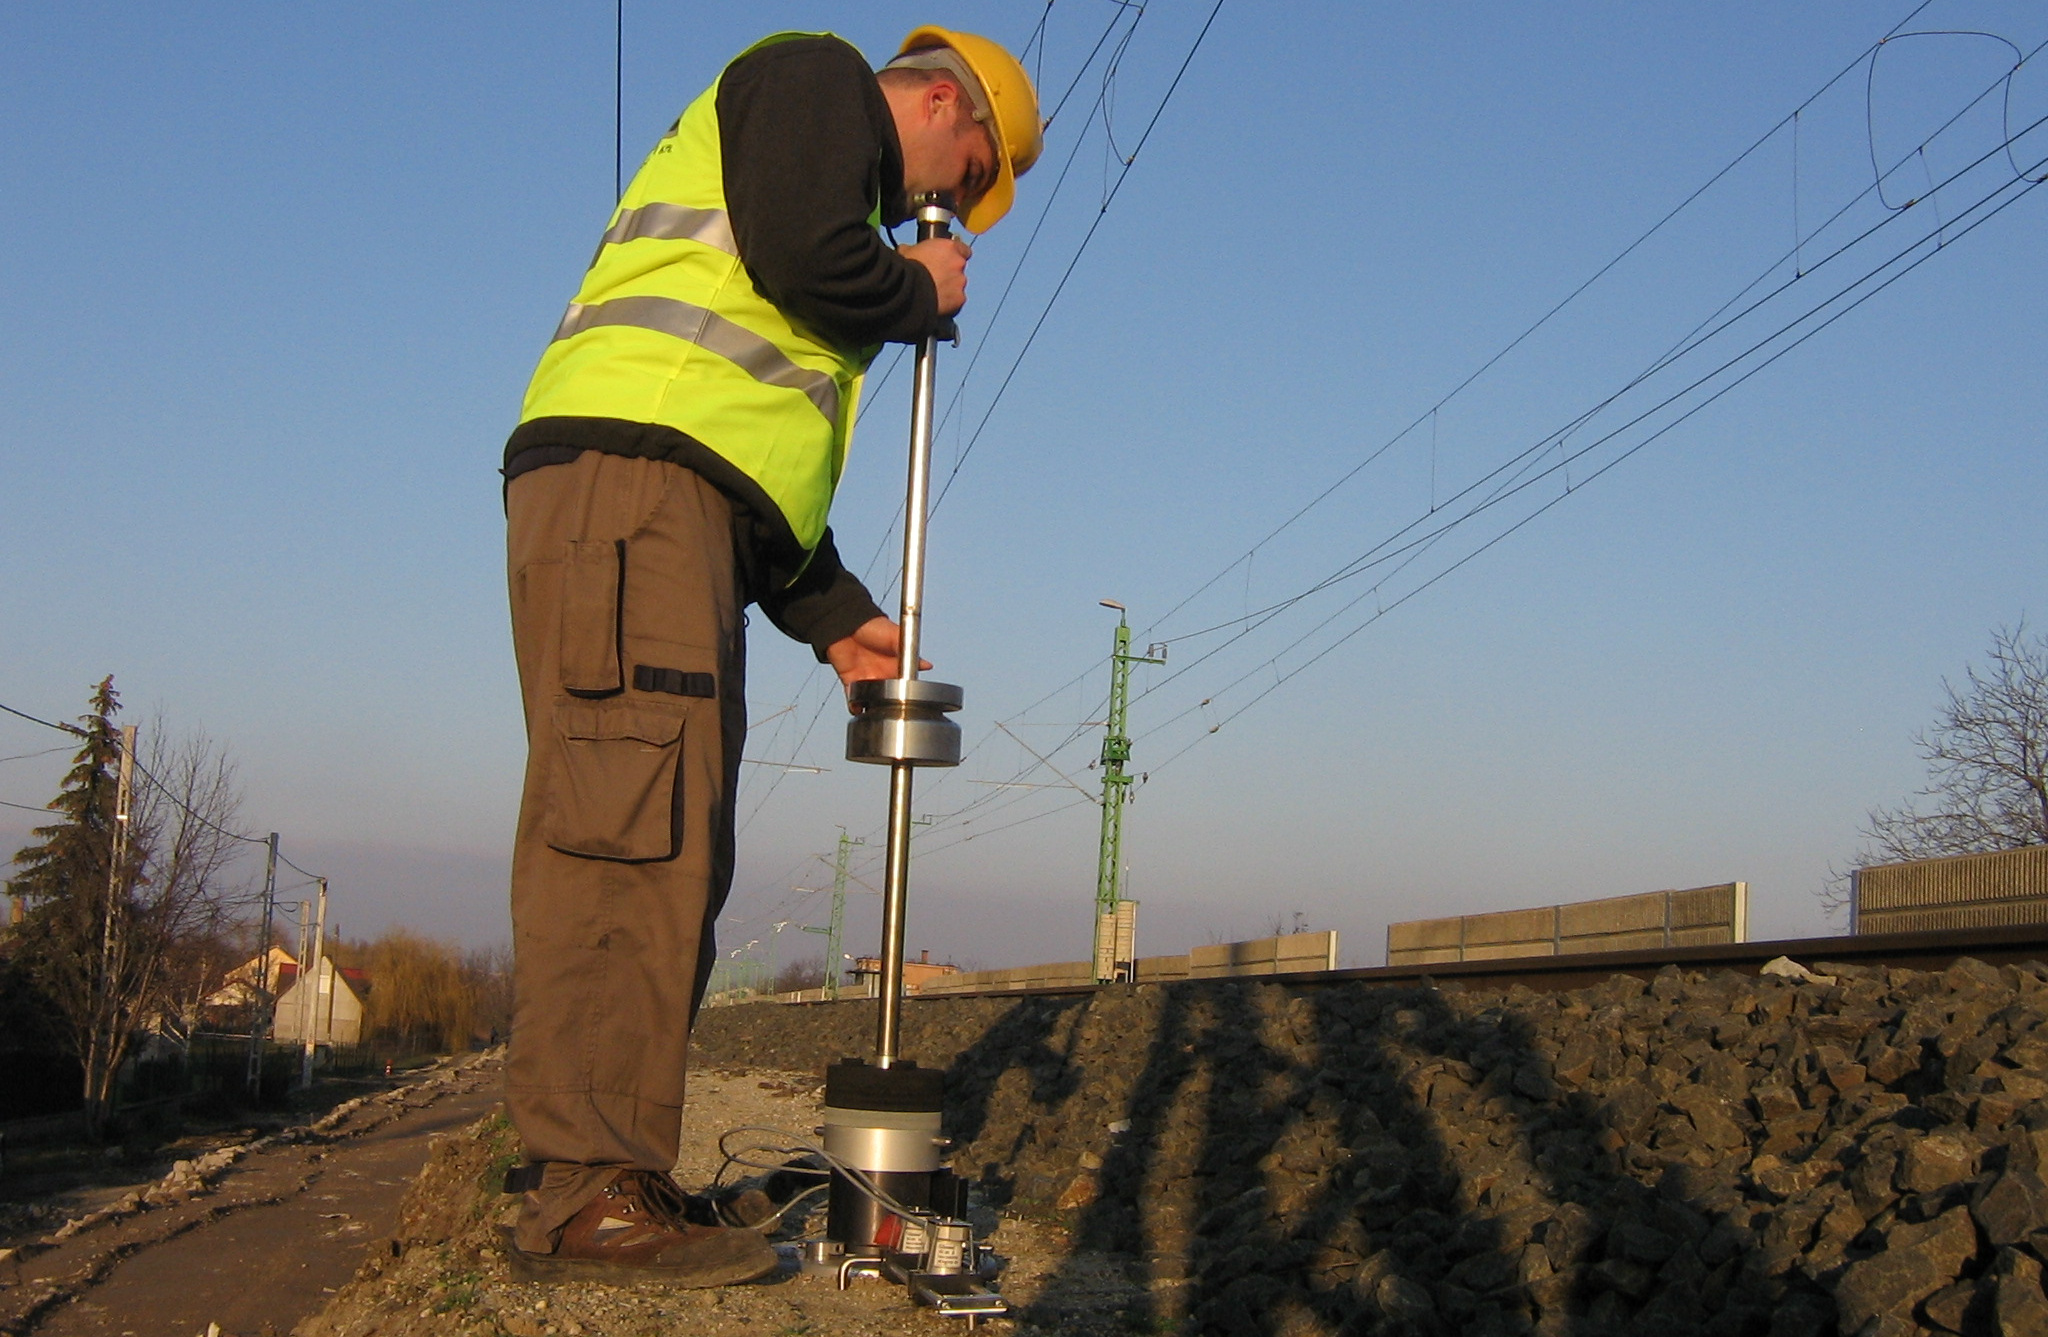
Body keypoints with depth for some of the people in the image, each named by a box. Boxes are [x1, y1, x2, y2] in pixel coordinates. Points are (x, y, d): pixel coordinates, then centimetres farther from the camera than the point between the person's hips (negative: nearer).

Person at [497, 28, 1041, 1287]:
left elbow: (762, 453, 31)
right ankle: (585, 1192, -21)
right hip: (626, 466, -10)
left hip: (687, 515, 10)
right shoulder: (814, 76, 10)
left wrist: (834, 615, 24)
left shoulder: (840, 178, 36)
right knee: (629, 824, -17)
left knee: (671, 850, 4)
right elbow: (799, 256, -12)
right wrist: (918, 293, 8)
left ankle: (614, 1173, 3)